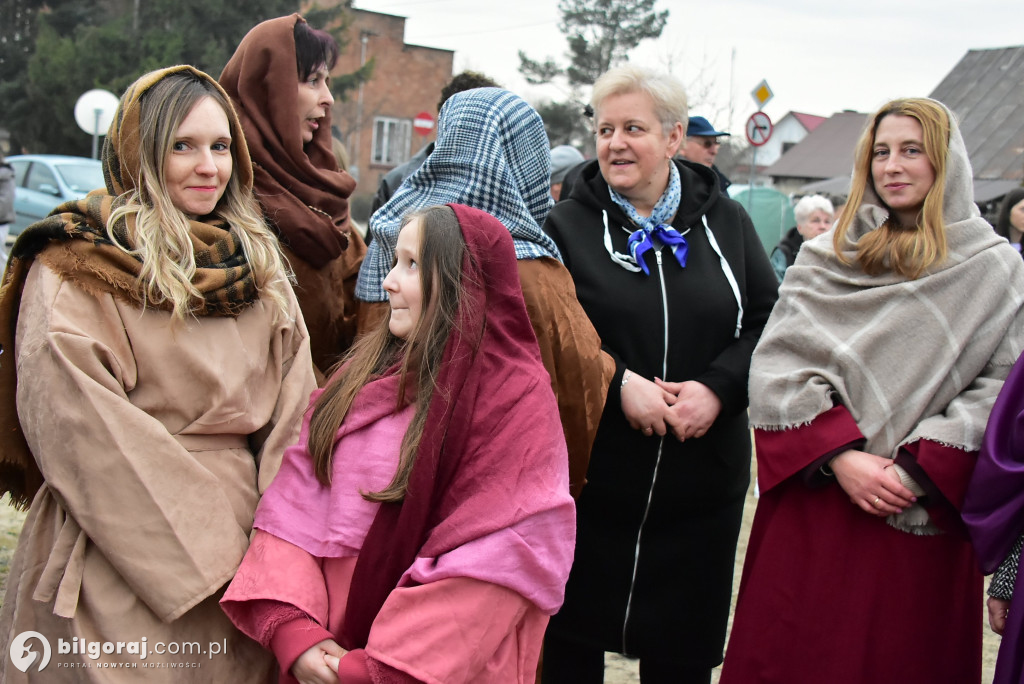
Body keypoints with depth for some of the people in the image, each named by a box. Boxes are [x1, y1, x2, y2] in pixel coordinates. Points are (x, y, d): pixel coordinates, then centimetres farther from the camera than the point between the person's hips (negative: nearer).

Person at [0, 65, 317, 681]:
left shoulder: (257, 263, 12)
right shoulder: (75, 271, -6)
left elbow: (293, 409, 7)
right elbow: (77, 429, -15)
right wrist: (205, 555, -16)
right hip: (124, 568, -5)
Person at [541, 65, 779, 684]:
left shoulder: (726, 223, 6)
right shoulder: (569, 224, -1)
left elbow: (771, 323, 3)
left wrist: (719, 387, -13)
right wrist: (617, 383, -18)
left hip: (702, 486, 2)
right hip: (591, 478, -1)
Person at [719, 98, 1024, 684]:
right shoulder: (826, 259, 7)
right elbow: (776, 368, -1)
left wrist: (918, 470, -15)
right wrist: (839, 455, -13)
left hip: (923, 519, -1)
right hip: (814, 509, 1)